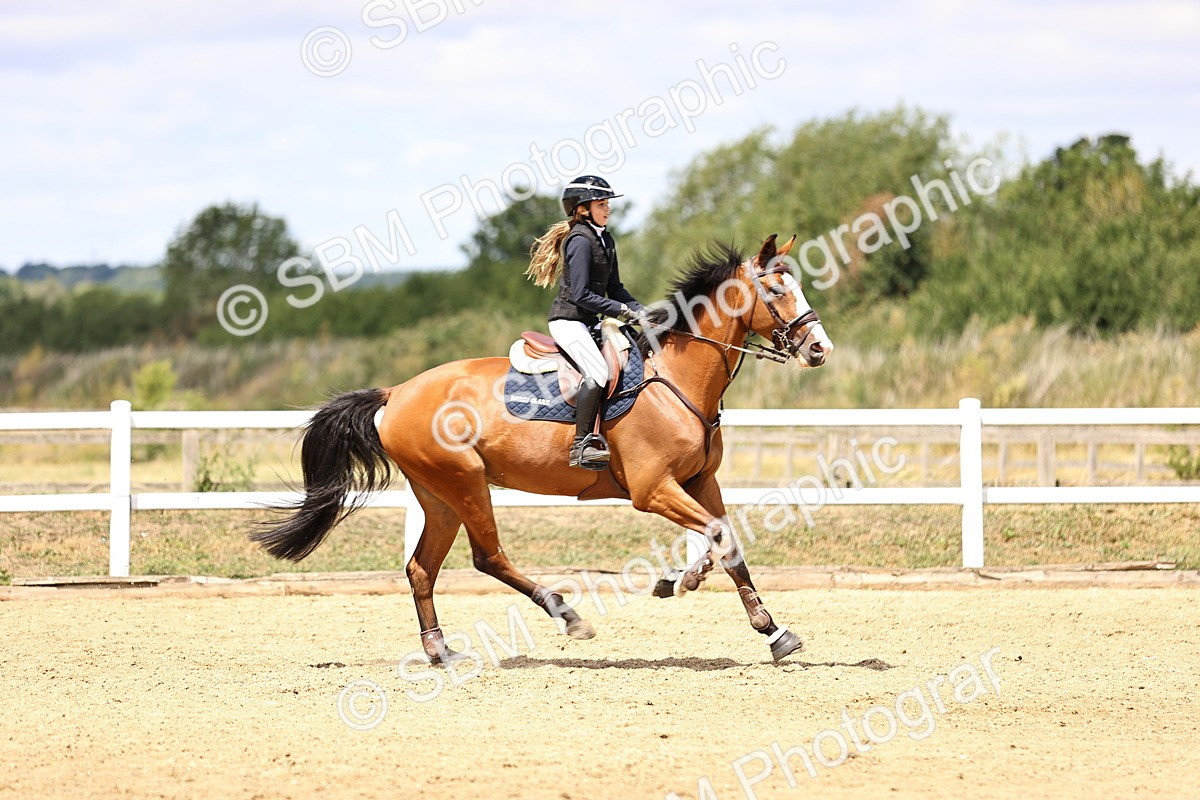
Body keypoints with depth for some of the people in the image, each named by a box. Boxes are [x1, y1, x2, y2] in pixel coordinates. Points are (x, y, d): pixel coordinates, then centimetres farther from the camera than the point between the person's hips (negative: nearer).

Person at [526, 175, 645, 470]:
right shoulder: (580, 241, -14)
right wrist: (621, 310, -16)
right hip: (568, 321, -10)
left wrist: (641, 312, 3)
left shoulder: (605, 240, 15)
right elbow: (581, 295, -19)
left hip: (590, 323, 10)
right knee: (598, 372, -26)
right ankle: (581, 446, -27)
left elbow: (614, 288, 18)